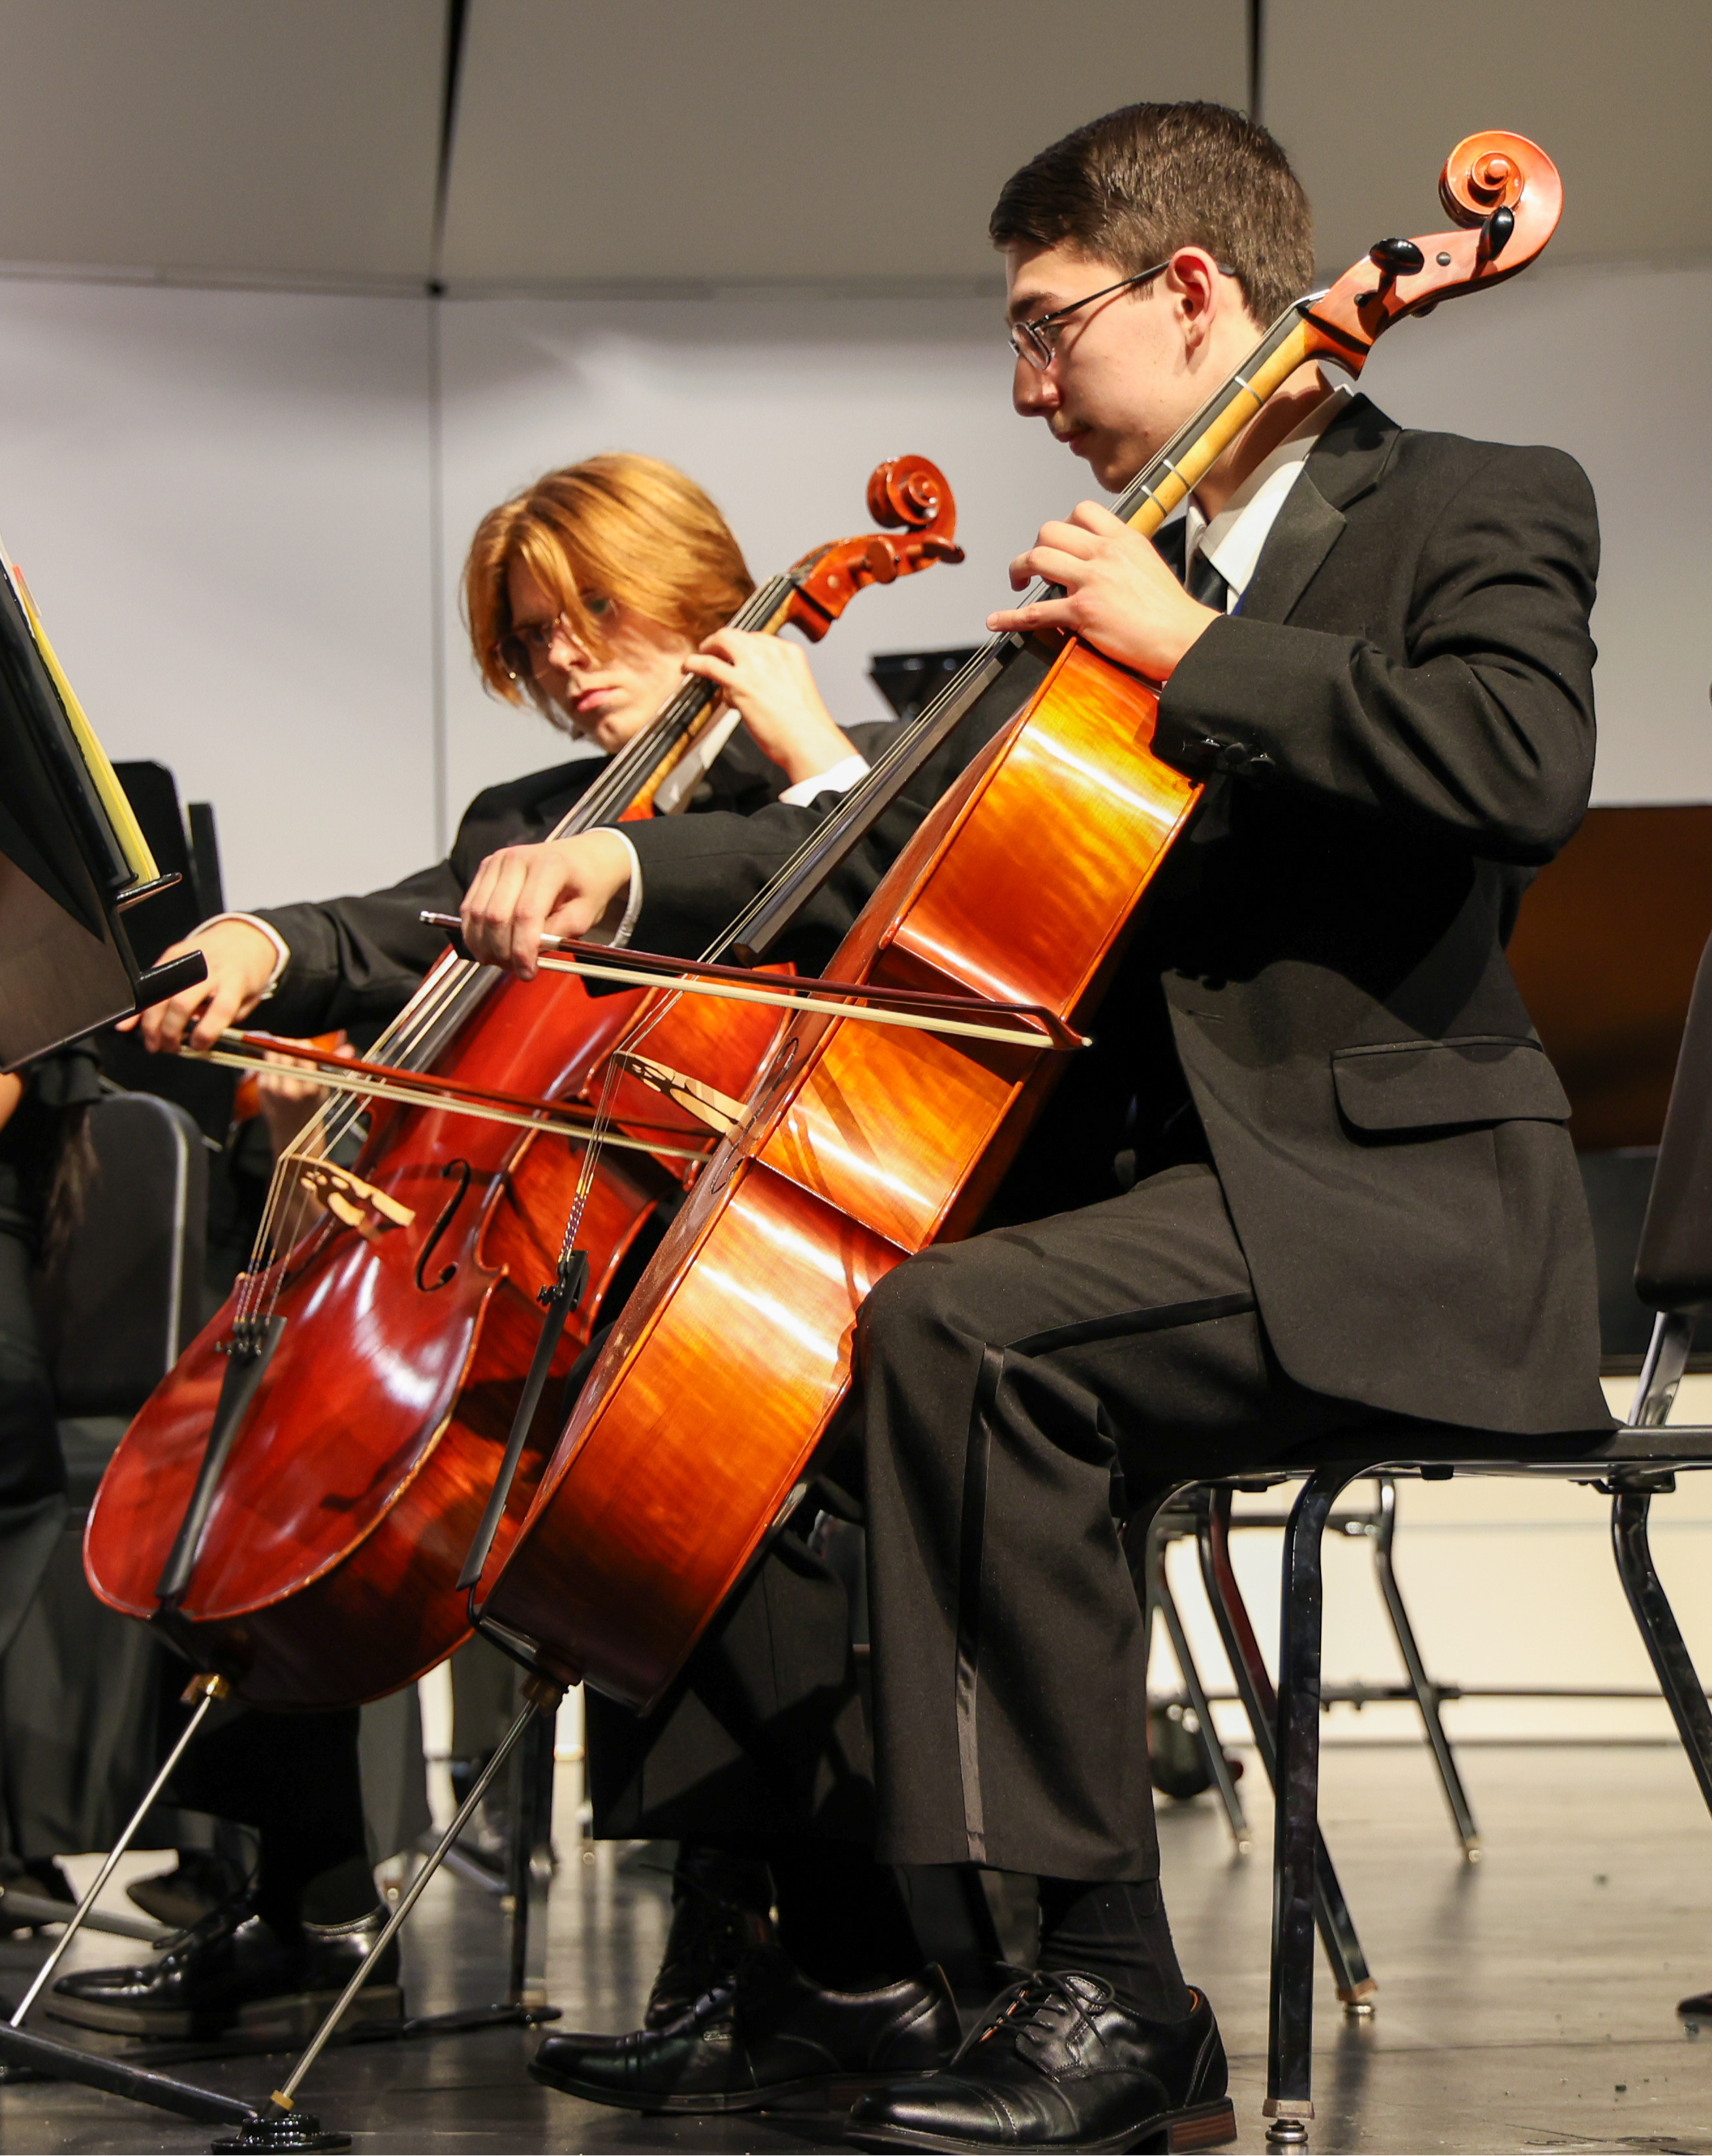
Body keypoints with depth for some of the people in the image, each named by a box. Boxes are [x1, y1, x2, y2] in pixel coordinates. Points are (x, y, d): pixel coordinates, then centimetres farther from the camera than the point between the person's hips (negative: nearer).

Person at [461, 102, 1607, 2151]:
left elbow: (1523, 767, -24)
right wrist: (630, 866, 8)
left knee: (958, 1328, -31)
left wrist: (1191, 646, -17)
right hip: (1159, 1175, 9)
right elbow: (913, 858, 22)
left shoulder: (1478, 510, -2)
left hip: (1392, 1202, -9)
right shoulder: (1132, 578, 20)